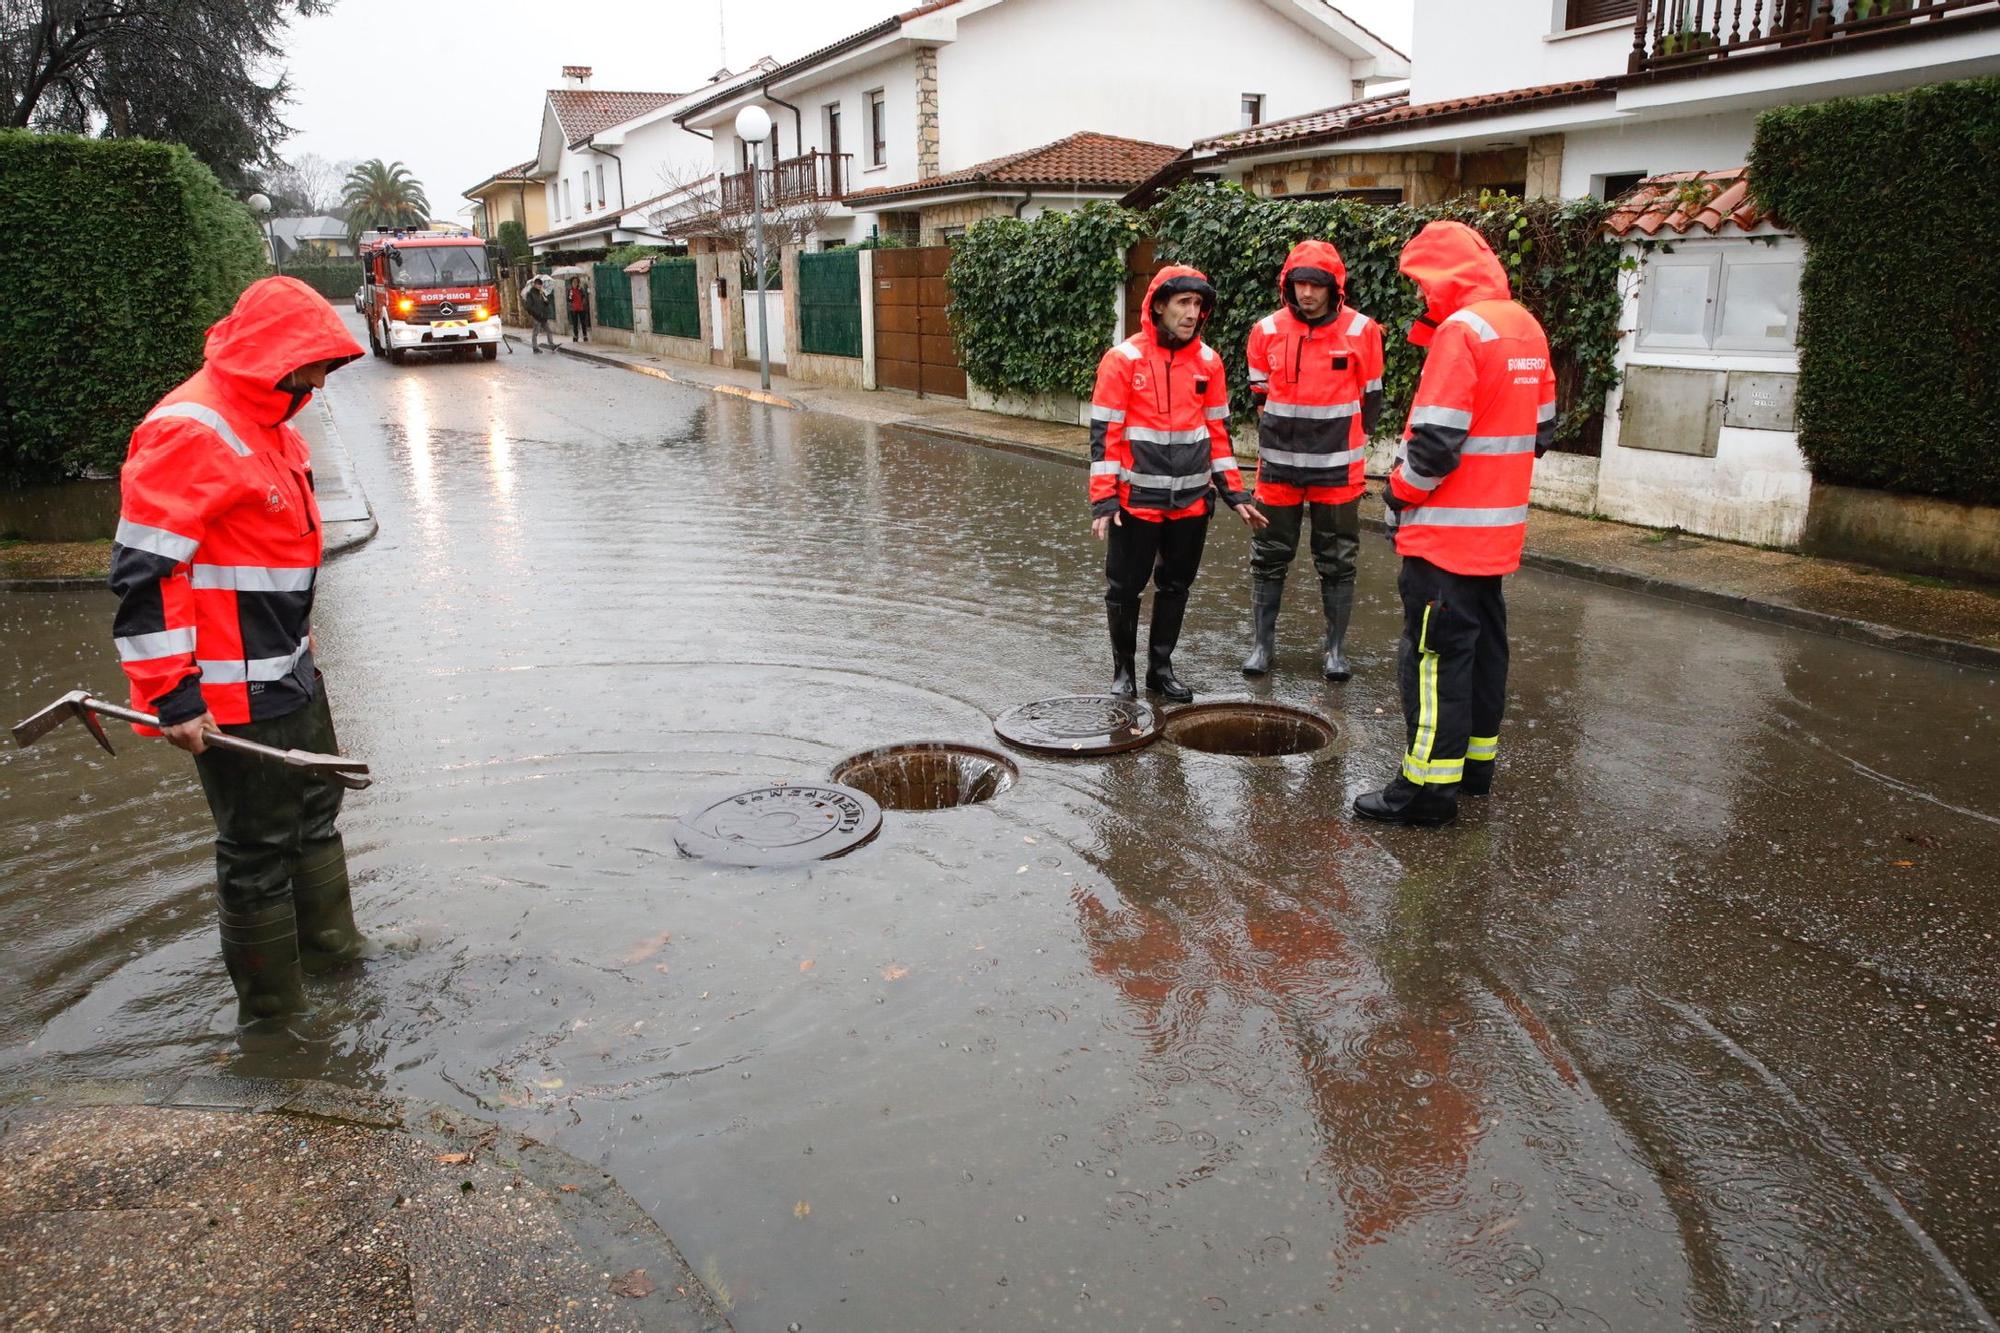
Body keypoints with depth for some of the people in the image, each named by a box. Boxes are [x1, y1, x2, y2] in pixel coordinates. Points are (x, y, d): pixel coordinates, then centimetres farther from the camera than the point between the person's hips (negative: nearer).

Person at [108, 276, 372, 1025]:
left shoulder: (267, 422, 10)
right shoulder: (188, 433, -21)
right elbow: (143, 571, -23)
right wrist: (171, 696, -22)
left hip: (290, 674, 10)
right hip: (232, 697, -10)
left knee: (315, 810, 22)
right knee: (258, 846, 3)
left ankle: (328, 948, 42)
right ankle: (272, 1009, 19)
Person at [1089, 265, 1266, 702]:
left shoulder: (1208, 361, 5)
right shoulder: (1123, 359, -8)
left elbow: (1218, 430, 12)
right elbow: (1104, 433, -8)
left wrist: (1234, 492, 9)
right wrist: (1103, 500, -13)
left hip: (1192, 501, 4)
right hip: (1136, 500, -4)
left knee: (1176, 586, 13)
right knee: (1125, 587, 6)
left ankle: (1161, 667, 27)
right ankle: (1122, 670, 23)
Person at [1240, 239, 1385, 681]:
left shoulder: (1361, 331, -6)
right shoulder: (1267, 331, -2)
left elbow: (1369, 400, 4)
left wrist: (1351, 448, 6)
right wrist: (1280, 438, 9)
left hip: (1338, 467, -1)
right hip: (1279, 465, 1)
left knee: (1337, 561, 7)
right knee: (1269, 557, 8)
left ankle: (1336, 648, 17)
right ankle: (1262, 642, 19)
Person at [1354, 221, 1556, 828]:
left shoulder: (1461, 331, -17)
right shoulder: (1526, 328, 11)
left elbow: (1435, 442, -23)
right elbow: (1541, 429, 17)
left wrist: (1400, 490, -7)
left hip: (1448, 529, -9)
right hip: (1498, 526, 9)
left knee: (1435, 651, -4)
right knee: (1484, 641, 18)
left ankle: (1430, 784, 1)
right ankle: (1477, 758, 30)